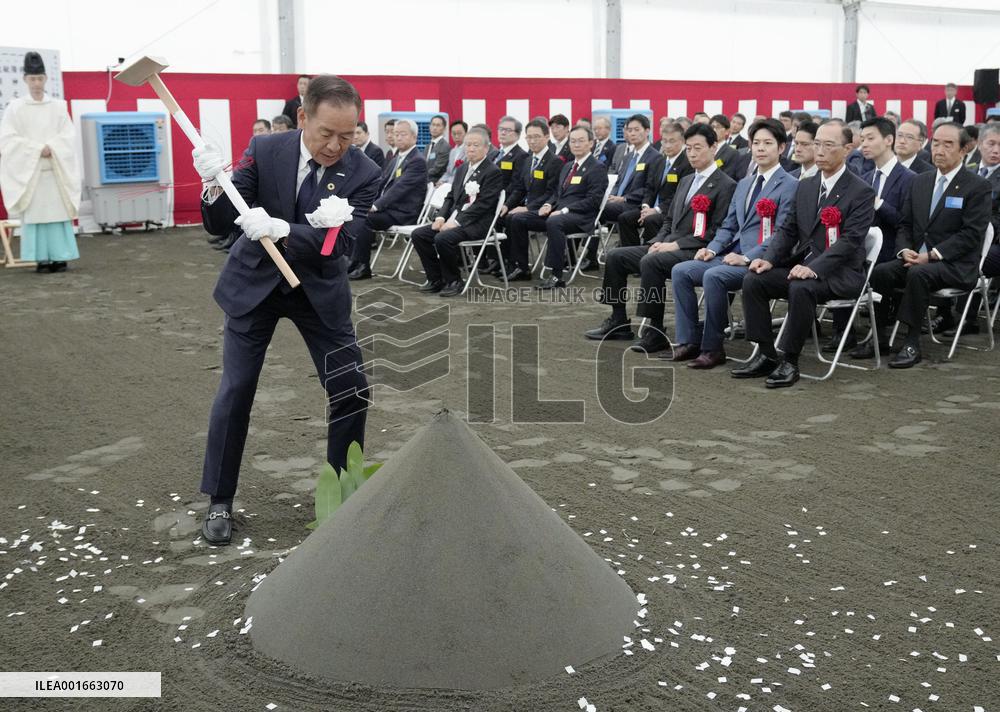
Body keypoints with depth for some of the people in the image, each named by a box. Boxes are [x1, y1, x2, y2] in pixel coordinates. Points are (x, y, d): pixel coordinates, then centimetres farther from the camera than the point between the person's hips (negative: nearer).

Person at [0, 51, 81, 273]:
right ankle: (41, 258, 0)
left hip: (56, 169, 2)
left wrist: (50, 147, -14)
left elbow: (69, 136, 3)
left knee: (58, 211, -1)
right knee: (34, 213, -3)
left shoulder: (58, 107, 7)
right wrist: (37, 149, -13)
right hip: (27, 170, -1)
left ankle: (59, 256, 3)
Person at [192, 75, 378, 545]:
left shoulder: (362, 174, -16)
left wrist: (281, 230, -43)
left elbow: (340, 244, -27)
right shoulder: (265, 150, -14)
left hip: (319, 290, 1)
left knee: (352, 391, -1)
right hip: (255, 283, 0)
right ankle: (219, 501, 13)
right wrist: (214, 186, -35)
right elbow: (219, 226, -14)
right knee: (235, 392, -2)